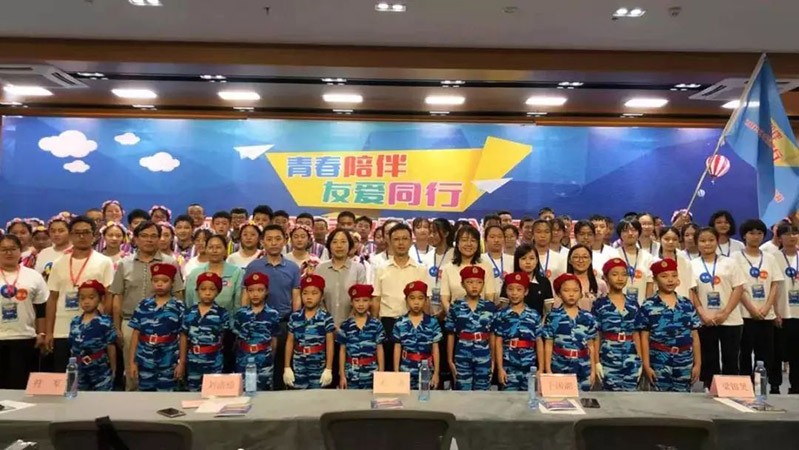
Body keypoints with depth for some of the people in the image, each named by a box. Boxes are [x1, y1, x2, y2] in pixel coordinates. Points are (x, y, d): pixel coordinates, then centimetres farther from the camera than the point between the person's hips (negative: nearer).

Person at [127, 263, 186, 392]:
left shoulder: (179, 307, -4)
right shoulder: (143, 305, 2)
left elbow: (183, 336, -2)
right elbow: (135, 335, 5)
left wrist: (182, 362, -3)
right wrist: (131, 361, 3)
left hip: (168, 363, -2)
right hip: (145, 361, 2)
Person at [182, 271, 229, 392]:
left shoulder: (221, 313, -6)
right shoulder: (189, 313, 0)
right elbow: (184, 338, 6)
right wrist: (182, 362, 6)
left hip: (214, 363, -2)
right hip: (193, 363, 2)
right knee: (193, 393, 13)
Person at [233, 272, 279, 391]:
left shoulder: (273, 314, -3)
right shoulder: (240, 313, 1)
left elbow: (274, 341, 5)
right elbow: (236, 339, 8)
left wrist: (270, 360, 9)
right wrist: (238, 356, 8)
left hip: (265, 364, -1)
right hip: (243, 363, 1)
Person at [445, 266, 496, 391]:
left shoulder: (490, 307, 0)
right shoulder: (455, 307, -2)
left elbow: (492, 336, 5)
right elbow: (450, 335, 2)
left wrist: (493, 360, 6)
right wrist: (450, 360, 2)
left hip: (484, 359, 1)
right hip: (462, 359, -1)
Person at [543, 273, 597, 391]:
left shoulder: (589, 318, 4)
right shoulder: (552, 317, -3)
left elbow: (590, 346, 9)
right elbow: (548, 345, 0)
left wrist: (593, 370, 8)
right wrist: (548, 370, -3)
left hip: (583, 370, 2)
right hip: (559, 369, -2)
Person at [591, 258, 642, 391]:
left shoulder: (633, 304, 8)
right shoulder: (599, 304, -2)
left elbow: (636, 333, 12)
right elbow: (595, 336, -2)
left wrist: (640, 360, 9)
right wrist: (596, 362, -5)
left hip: (631, 359, 3)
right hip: (609, 359, -3)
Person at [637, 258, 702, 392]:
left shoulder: (687, 304, 7)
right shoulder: (648, 306, -4)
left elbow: (695, 336, 10)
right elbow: (644, 338, -3)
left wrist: (698, 363, 7)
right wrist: (646, 365, -6)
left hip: (685, 363, 3)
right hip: (659, 363, -3)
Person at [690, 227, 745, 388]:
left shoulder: (729, 263, 3)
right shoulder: (692, 265, 3)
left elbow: (738, 289, -2)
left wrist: (725, 313, -11)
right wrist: (703, 314, -11)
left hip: (730, 320, 0)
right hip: (704, 322, 0)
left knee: (731, 359, 5)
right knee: (708, 360, 6)